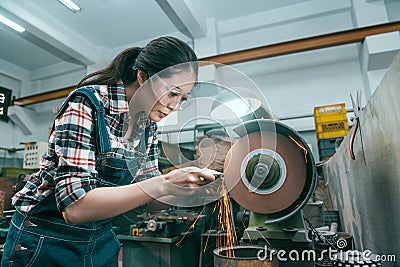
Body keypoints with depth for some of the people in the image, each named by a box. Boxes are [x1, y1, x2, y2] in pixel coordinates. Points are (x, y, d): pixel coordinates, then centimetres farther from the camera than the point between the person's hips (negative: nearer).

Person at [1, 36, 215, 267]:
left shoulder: (149, 123, -4)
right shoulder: (87, 104, -23)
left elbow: (145, 192, 1)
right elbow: (75, 207, -30)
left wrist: (191, 183, -15)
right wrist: (164, 184, -37)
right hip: (45, 243, -5)